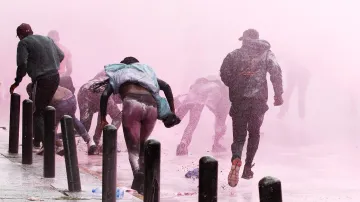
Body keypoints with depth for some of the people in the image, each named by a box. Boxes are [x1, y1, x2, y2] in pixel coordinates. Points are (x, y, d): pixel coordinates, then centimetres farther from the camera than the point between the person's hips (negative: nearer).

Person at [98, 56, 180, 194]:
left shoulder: (118, 74, 32)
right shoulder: (146, 72, 37)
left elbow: (105, 95, 15)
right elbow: (166, 86, 22)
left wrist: (103, 119, 21)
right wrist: (172, 111, 22)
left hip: (132, 103, -3)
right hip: (151, 106, 3)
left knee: (133, 147, -2)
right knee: (141, 146, 19)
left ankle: (138, 173, -31)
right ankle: (141, 183, 9)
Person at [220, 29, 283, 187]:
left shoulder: (234, 55, 6)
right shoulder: (266, 54, 6)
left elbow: (224, 74, -1)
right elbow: (276, 73, -4)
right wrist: (278, 95, -1)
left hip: (239, 100, 0)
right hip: (259, 99, 1)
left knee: (239, 134, 3)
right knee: (254, 133, 18)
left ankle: (236, 159, -28)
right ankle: (248, 167, 16)